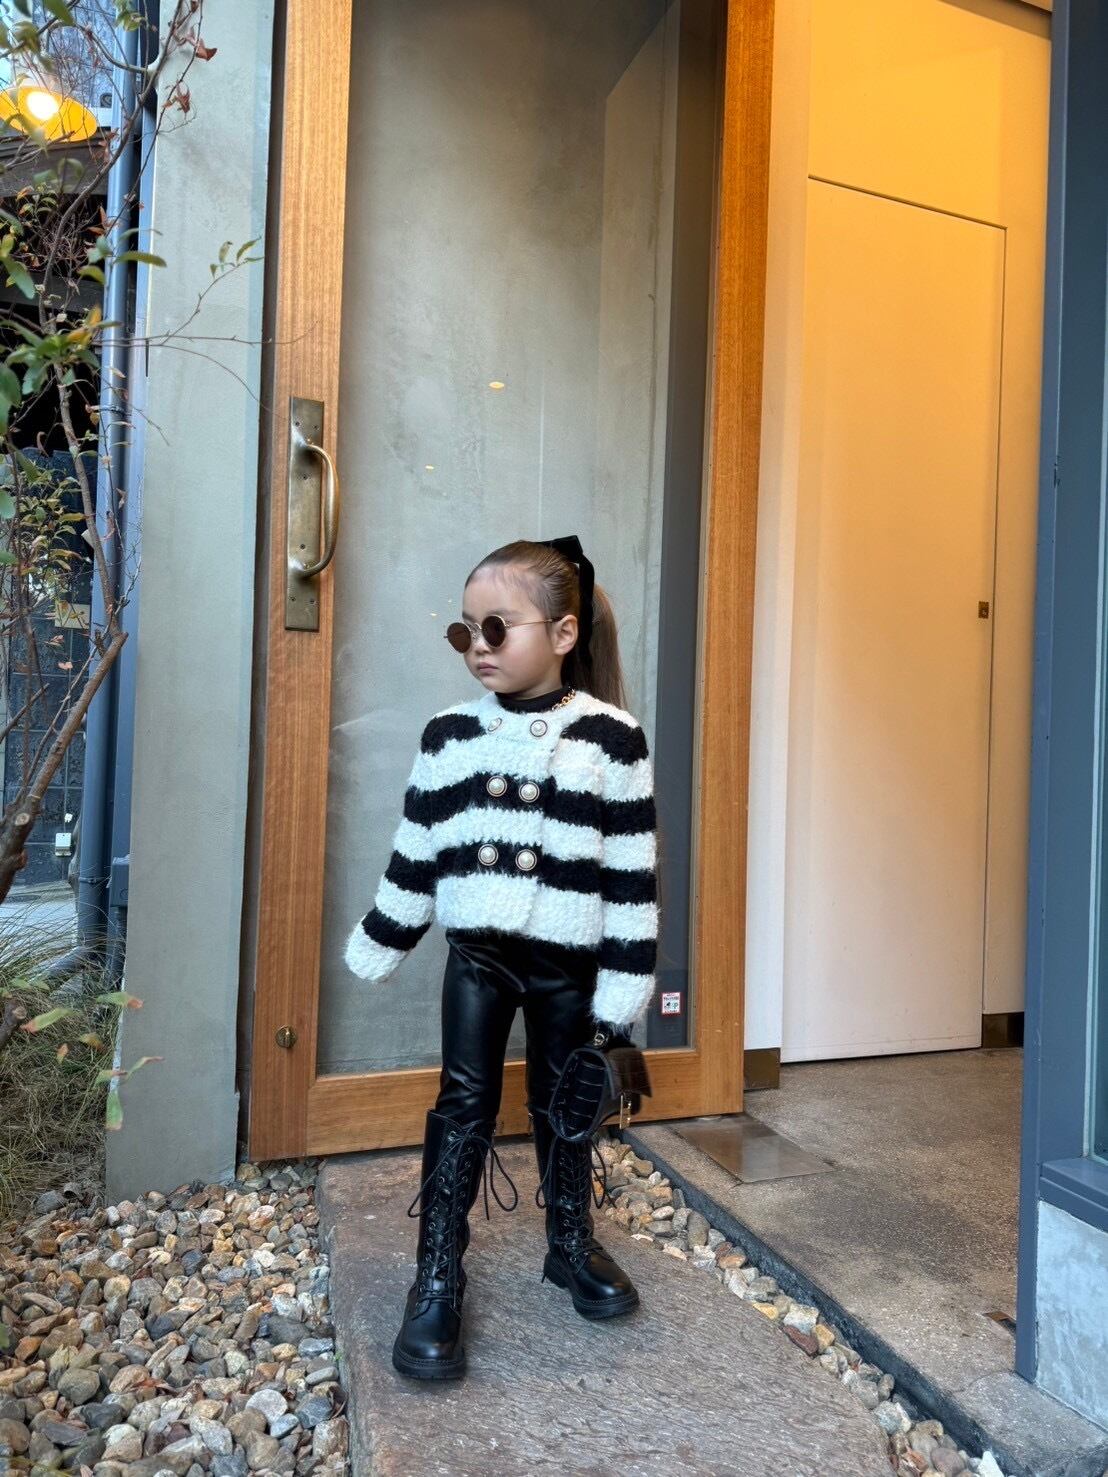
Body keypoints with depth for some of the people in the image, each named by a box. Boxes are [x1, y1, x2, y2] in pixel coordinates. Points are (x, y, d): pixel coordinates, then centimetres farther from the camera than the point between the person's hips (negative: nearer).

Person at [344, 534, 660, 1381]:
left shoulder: (612, 739, -11)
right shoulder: (450, 737, -3)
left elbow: (634, 875, -9)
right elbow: (415, 857, 6)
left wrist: (622, 992, -9)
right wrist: (376, 951, 10)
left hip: (568, 965, -1)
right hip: (477, 956, 2)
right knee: (462, 1108, 6)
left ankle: (573, 1247, 38)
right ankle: (438, 1278, 21)